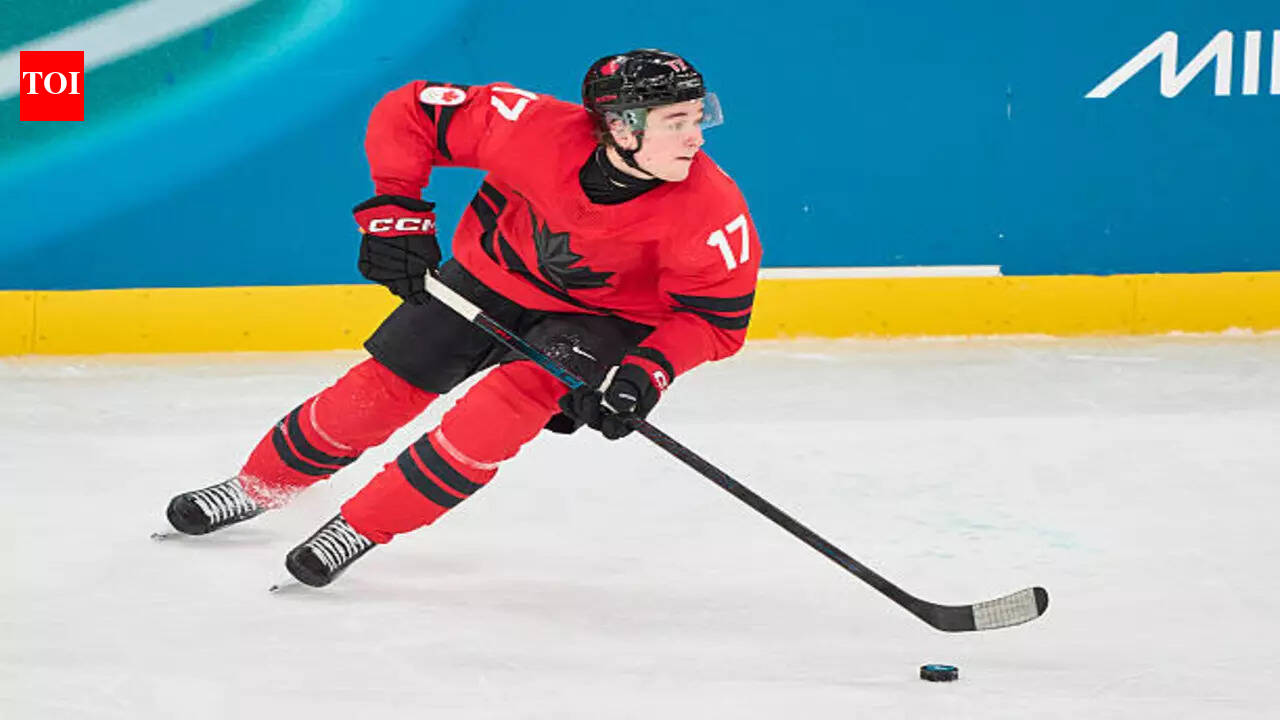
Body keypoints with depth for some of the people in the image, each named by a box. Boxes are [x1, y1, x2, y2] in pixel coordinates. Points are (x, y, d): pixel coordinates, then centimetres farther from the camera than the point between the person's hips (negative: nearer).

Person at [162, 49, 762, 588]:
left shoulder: (713, 211, -32)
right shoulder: (536, 130, -32)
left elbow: (718, 315, -18)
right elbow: (408, 113, -19)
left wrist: (648, 371, -32)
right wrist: (395, 214, -24)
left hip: (610, 316, -1)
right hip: (496, 272, 2)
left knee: (519, 394, -26)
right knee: (381, 388, 4)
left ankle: (363, 526, -12)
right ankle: (259, 485, 31)